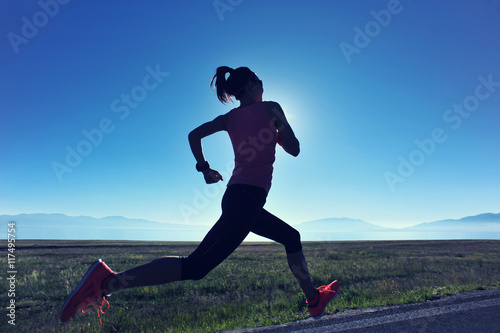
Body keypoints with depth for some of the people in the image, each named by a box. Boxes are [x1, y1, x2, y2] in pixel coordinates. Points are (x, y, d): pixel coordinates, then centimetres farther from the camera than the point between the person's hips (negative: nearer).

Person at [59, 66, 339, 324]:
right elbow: (294, 149, 2)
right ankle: (108, 281, -13)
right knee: (196, 266, -12)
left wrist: (204, 168, 13)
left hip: (234, 196, 9)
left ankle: (315, 300, 37)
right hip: (249, 198, -9)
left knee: (291, 238, 24)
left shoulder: (230, 117, 16)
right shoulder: (271, 108, 1)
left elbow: (194, 134, 8)